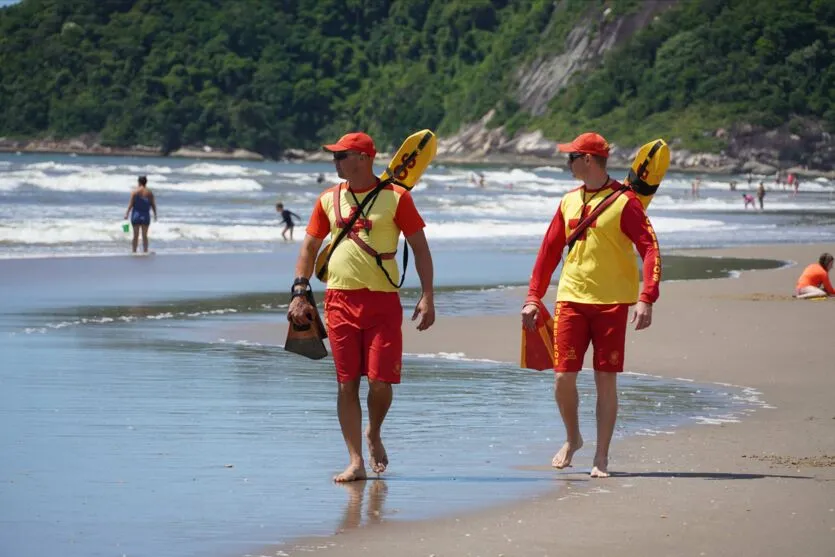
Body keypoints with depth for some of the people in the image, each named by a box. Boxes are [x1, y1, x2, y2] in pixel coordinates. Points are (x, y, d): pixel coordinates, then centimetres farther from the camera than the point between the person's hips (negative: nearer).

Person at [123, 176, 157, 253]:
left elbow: (131, 204, -10)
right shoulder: (149, 192, 0)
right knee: (145, 236, 7)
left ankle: (134, 252, 2)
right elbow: (153, 204, 1)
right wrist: (155, 215, 9)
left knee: (136, 235, 3)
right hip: (145, 215, 2)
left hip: (136, 214, -2)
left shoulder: (135, 192, -6)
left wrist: (126, 214, -6)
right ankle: (145, 252, 5)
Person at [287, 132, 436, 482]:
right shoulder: (328, 200, 10)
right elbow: (310, 247, 16)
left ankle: (373, 434, 24)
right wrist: (299, 293, 5)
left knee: (380, 381, -6)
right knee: (347, 383, 0)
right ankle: (356, 461, 4)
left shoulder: (395, 197, -1)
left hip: (383, 301, -3)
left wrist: (427, 296, -7)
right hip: (339, 301, 3)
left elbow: (420, 247, 1)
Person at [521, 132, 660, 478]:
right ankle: (572, 439, 24)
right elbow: (549, 251, 15)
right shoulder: (569, 201, 11)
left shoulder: (624, 201, -6)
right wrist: (533, 297, 9)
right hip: (571, 299, 4)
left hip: (611, 303, -4)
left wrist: (646, 300, -20)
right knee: (563, 377, -1)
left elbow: (650, 249, -10)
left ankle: (601, 457, 6)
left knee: (606, 380, -1)